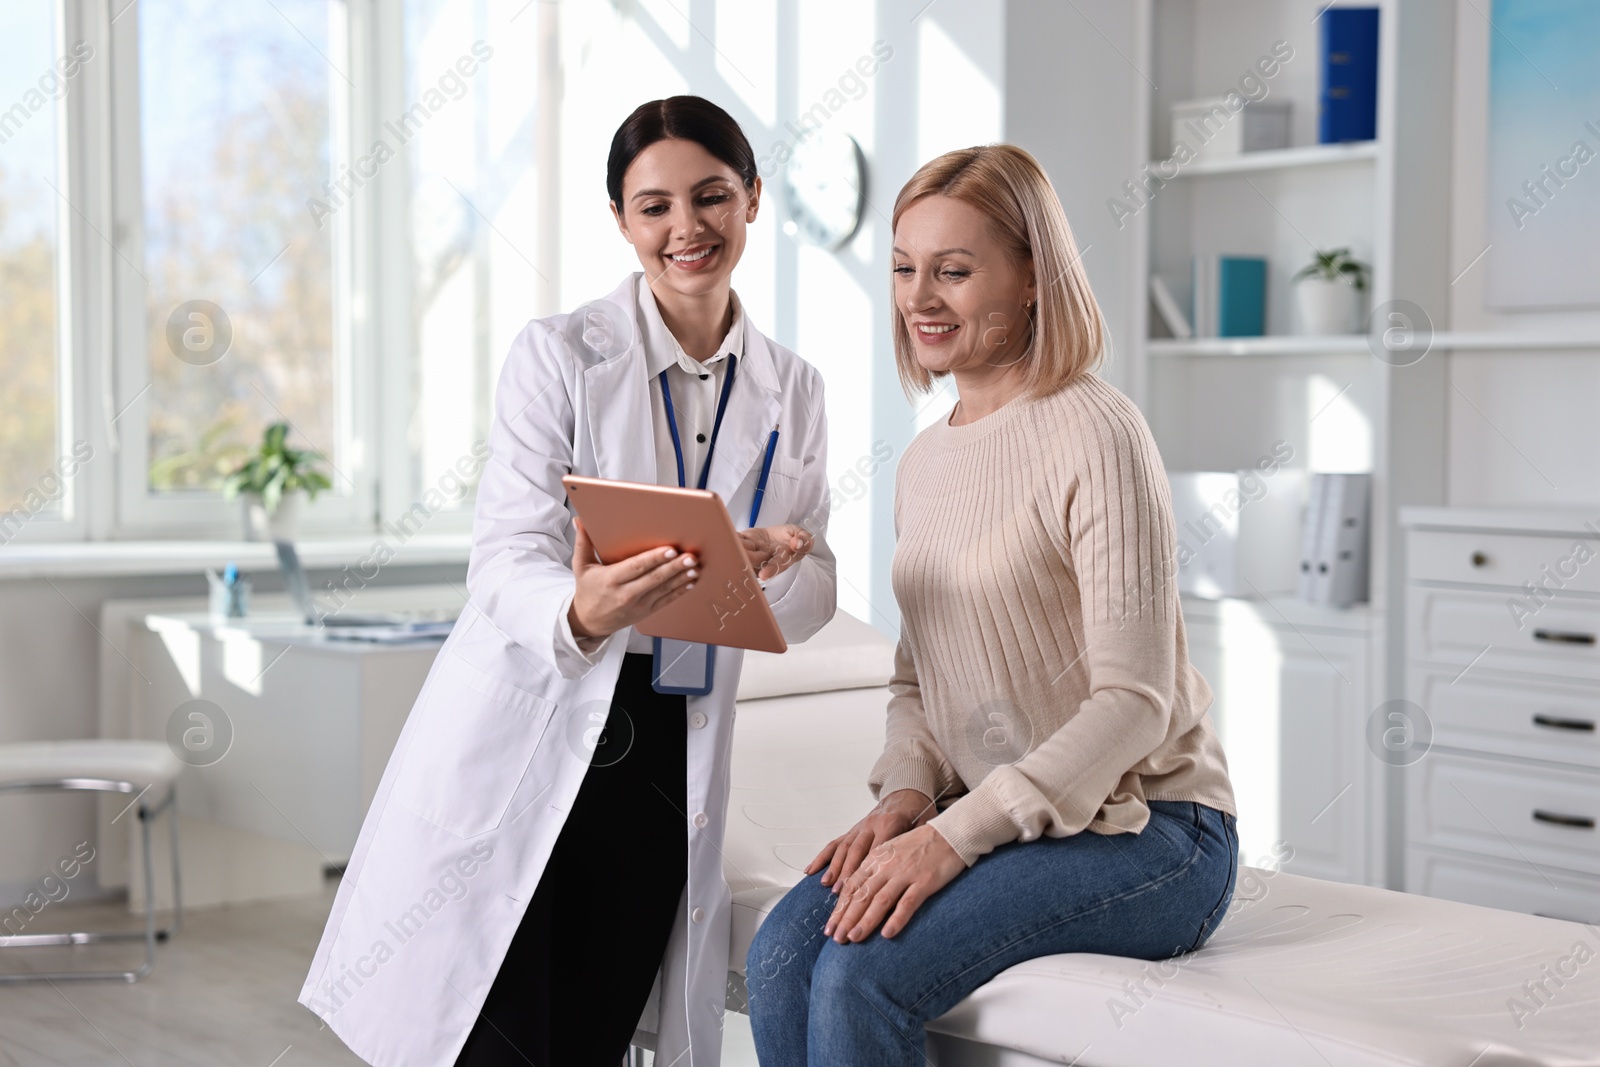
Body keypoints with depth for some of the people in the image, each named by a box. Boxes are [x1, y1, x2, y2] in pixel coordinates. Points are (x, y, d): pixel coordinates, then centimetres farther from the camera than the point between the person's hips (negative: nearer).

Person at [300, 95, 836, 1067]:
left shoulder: (793, 391, 9)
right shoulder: (558, 356, -4)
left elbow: (811, 604, 7)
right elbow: (507, 559, -12)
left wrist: (776, 566, -17)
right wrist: (580, 614, -35)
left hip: (671, 762, 4)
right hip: (520, 753, -3)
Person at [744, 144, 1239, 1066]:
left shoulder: (1095, 434, -13)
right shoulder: (924, 462, 12)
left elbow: (1134, 699, -17)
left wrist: (958, 833, -22)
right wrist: (906, 794, -3)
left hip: (1145, 831, -7)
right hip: (994, 825, 7)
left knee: (862, 974, -25)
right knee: (782, 955, -19)